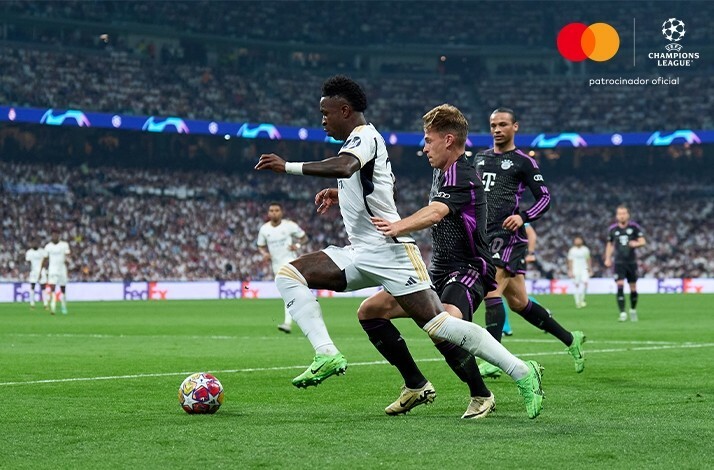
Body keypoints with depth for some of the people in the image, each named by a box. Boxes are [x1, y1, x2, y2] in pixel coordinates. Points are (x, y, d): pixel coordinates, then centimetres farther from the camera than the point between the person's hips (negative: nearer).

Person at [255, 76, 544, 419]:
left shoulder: (364, 136, -10)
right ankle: (327, 354, -15)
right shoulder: (359, 140, 20)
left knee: (437, 324, -14)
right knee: (288, 276, -3)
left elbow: (344, 167, -34)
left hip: (389, 252, -10)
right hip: (360, 254, 10)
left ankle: (522, 372, -7)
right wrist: (340, 194, 26)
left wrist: (289, 167, -29)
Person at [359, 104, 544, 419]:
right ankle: (417, 386, 11)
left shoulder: (462, 177, -18)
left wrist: (398, 227, -54)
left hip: (468, 270, -10)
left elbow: (434, 212, -37)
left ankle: (482, 396, -14)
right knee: (369, 311, 3)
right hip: (438, 271, 10)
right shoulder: (442, 172, 12)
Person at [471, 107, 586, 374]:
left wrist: (523, 217, -19)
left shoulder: (523, 162, 0)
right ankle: (570, 340, 22)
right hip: (485, 236, 6)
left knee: (491, 292, -19)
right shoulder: (479, 158, 18)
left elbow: (544, 198, -3)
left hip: (508, 235, -6)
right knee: (518, 303, 8)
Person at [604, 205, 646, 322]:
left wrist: (636, 243, -24)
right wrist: (608, 258, 7)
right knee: (620, 286, -15)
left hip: (632, 262, 0)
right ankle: (622, 313, -17)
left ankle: (633, 310, 30)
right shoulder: (612, 229, 3)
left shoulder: (634, 227, -2)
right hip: (619, 263, 0)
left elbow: (643, 241, -2)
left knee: (633, 288, 6)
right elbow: (610, 245, 16)